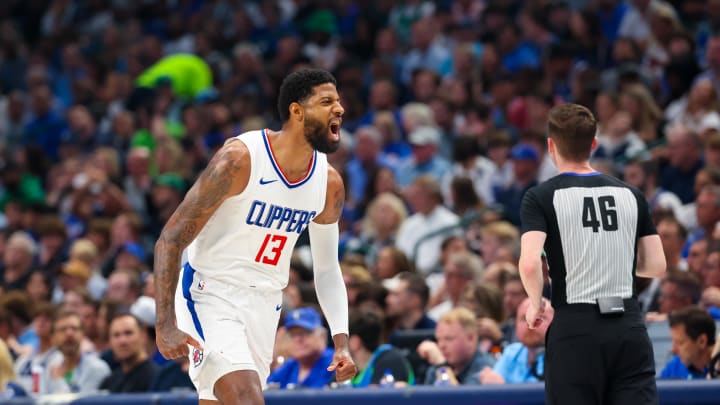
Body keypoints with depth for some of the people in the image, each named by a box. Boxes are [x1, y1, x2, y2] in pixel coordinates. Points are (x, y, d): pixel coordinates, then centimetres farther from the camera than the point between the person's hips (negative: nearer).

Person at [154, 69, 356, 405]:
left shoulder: (330, 184, 0)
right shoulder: (240, 159, -19)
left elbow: (327, 267, 14)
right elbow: (170, 240, -17)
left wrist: (341, 341, 1)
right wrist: (165, 324, -25)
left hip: (265, 305, 7)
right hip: (211, 296, -7)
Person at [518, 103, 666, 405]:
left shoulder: (541, 197, -3)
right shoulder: (631, 195, 9)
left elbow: (530, 263, -17)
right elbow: (656, 266, 10)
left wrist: (536, 302, 3)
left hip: (576, 327, -3)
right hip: (629, 328, 3)